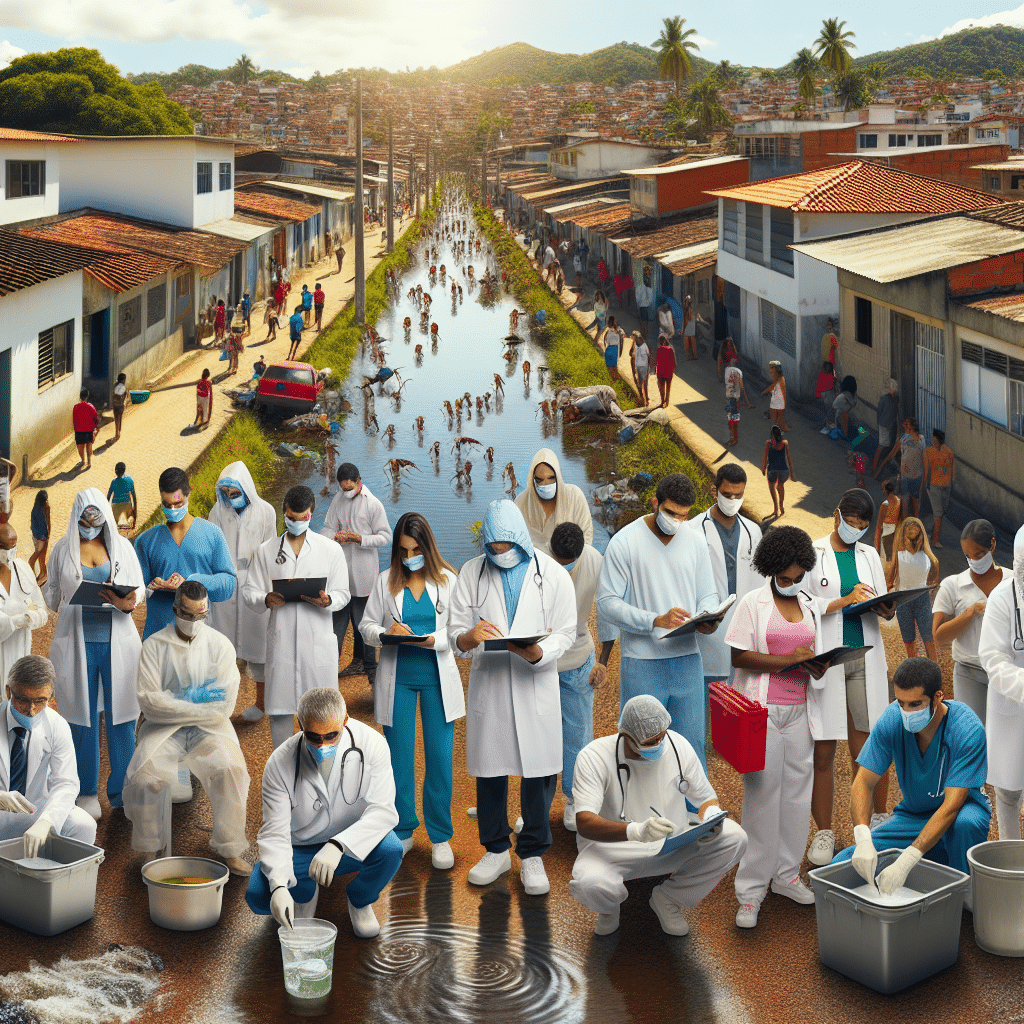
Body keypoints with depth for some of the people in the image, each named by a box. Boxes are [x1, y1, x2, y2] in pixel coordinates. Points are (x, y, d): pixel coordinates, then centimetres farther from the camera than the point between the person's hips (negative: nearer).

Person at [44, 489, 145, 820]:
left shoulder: (121, 546, 6)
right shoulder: (63, 550, 6)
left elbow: (139, 587, 6)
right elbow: (52, 592, 13)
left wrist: (128, 602, -16)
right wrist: (68, 610, -8)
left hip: (117, 640, 0)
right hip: (77, 641, 0)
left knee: (121, 716, 1)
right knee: (83, 718, 4)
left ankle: (122, 792, 10)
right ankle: (87, 793, 15)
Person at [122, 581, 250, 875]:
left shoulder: (220, 645, 4)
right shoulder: (155, 646, 2)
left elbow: (224, 706, -4)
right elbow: (149, 702, -10)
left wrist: (175, 701, -6)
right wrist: (200, 706, -12)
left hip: (209, 729, 0)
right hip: (163, 729, 0)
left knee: (231, 770, -28)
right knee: (144, 775, -28)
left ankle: (231, 851, -16)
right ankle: (149, 850, -9)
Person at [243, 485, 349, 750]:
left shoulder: (330, 550, 6)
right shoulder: (266, 550, 8)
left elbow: (342, 594, 4)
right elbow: (249, 591, 6)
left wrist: (327, 601, -19)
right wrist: (266, 600, -18)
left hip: (318, 638, -1)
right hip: (281, 638, 1)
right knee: (279, 707, 5)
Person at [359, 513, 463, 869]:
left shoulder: (448, 581, 0)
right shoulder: (385, 582, 3)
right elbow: (366, 625, 6)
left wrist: (432, 640, -20)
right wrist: (386, 634, -15)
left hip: (437, 676, -1)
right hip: (397, 677, 1)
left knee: (440, 757, 1)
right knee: (399, 758, 7)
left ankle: (440, 836, 12)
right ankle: (402, 831, 22)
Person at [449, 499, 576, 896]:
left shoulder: (552, 574, -1)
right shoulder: (471, 573, 4)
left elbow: (566, 633, -1)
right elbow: (454, 634, 3)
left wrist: (539, 653, -21)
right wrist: (469, 637, -22)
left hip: (536, 682, -1)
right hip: (487, 682, 2)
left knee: (538, 771, 2)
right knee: (489, 767, 9)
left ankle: (532, 855, 17)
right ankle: (496, 850, 26)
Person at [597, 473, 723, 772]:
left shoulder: (695, 542, 6)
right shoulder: (625, 542, -7)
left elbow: (708, 595, 13)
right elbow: (607, 603, -10)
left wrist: (707, 619, -11)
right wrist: (656, 620, -23)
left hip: (687, 660, 3)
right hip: (642, 664, -3)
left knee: (693, 745, 7)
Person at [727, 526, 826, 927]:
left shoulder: (810, 607, 14)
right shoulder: (752, 603, -2)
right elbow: (739, 656, -10)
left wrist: (817, 666, -3)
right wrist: (788, 660, -18)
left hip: (799, 710, 5)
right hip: (762, 710, -5)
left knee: (798, 789, 6)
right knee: (762, 793, -6)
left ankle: (786, 874, 19)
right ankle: (751, 891, -2)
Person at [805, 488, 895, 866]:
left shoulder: (869, 555, 15)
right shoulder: (812, 554, 3)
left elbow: (884, 608, 13)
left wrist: (885, 607, -9)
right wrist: (844, 600, -17)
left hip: (865, 658, 3)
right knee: (823, 751, -1)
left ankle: (878, 821, 17)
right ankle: (824, 832, 8)